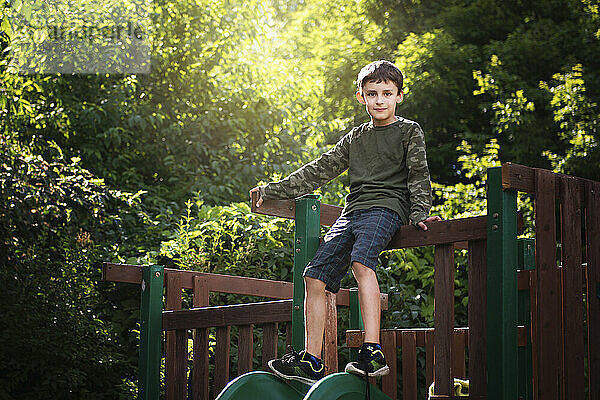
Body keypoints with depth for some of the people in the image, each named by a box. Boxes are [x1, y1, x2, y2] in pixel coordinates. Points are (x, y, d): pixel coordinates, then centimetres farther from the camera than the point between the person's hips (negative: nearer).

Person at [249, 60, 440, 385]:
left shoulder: (409, 131, 10)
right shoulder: (355, 138, 23)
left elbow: (418, 176, 2)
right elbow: (319, 170, 23)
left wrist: (419, 214, -14)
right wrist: (273, 190, 20)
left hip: (387, 206, -6)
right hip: (352, 211, 6)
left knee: (361, 262, -34)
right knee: (315, 279, -8)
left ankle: (372, 353, -40)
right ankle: (311, 361, -3)